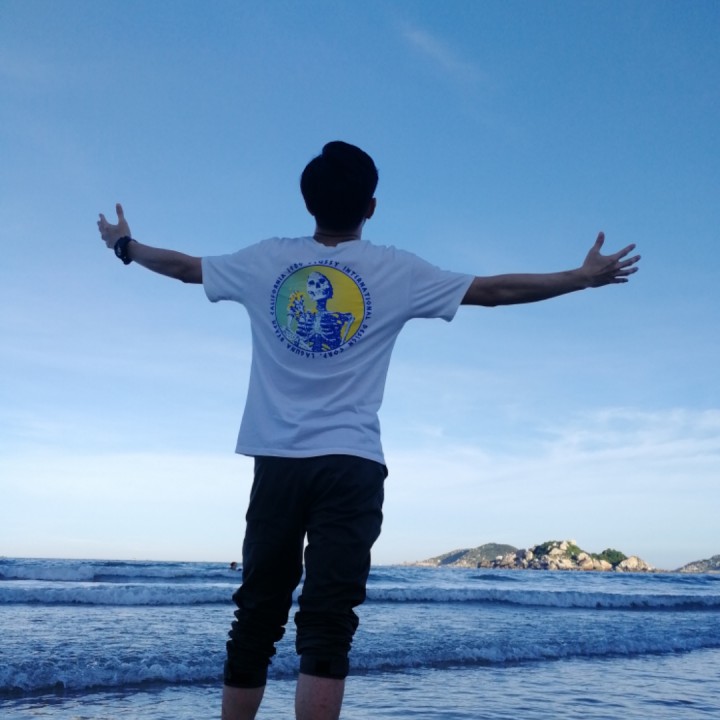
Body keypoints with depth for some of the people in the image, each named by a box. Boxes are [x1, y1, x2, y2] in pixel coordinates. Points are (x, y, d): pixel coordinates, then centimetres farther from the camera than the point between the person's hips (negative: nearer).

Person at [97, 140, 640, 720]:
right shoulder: (395, 271, 1)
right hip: (350, 465, -2)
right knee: (326, 629, -5)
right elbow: (496, 290, 5)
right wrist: (586, 276, 16)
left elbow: (184, 267, 22)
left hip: (277, 464, 3)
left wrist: (126, 247, 41)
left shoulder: (266, 261, 7)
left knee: (255, 624, 10)